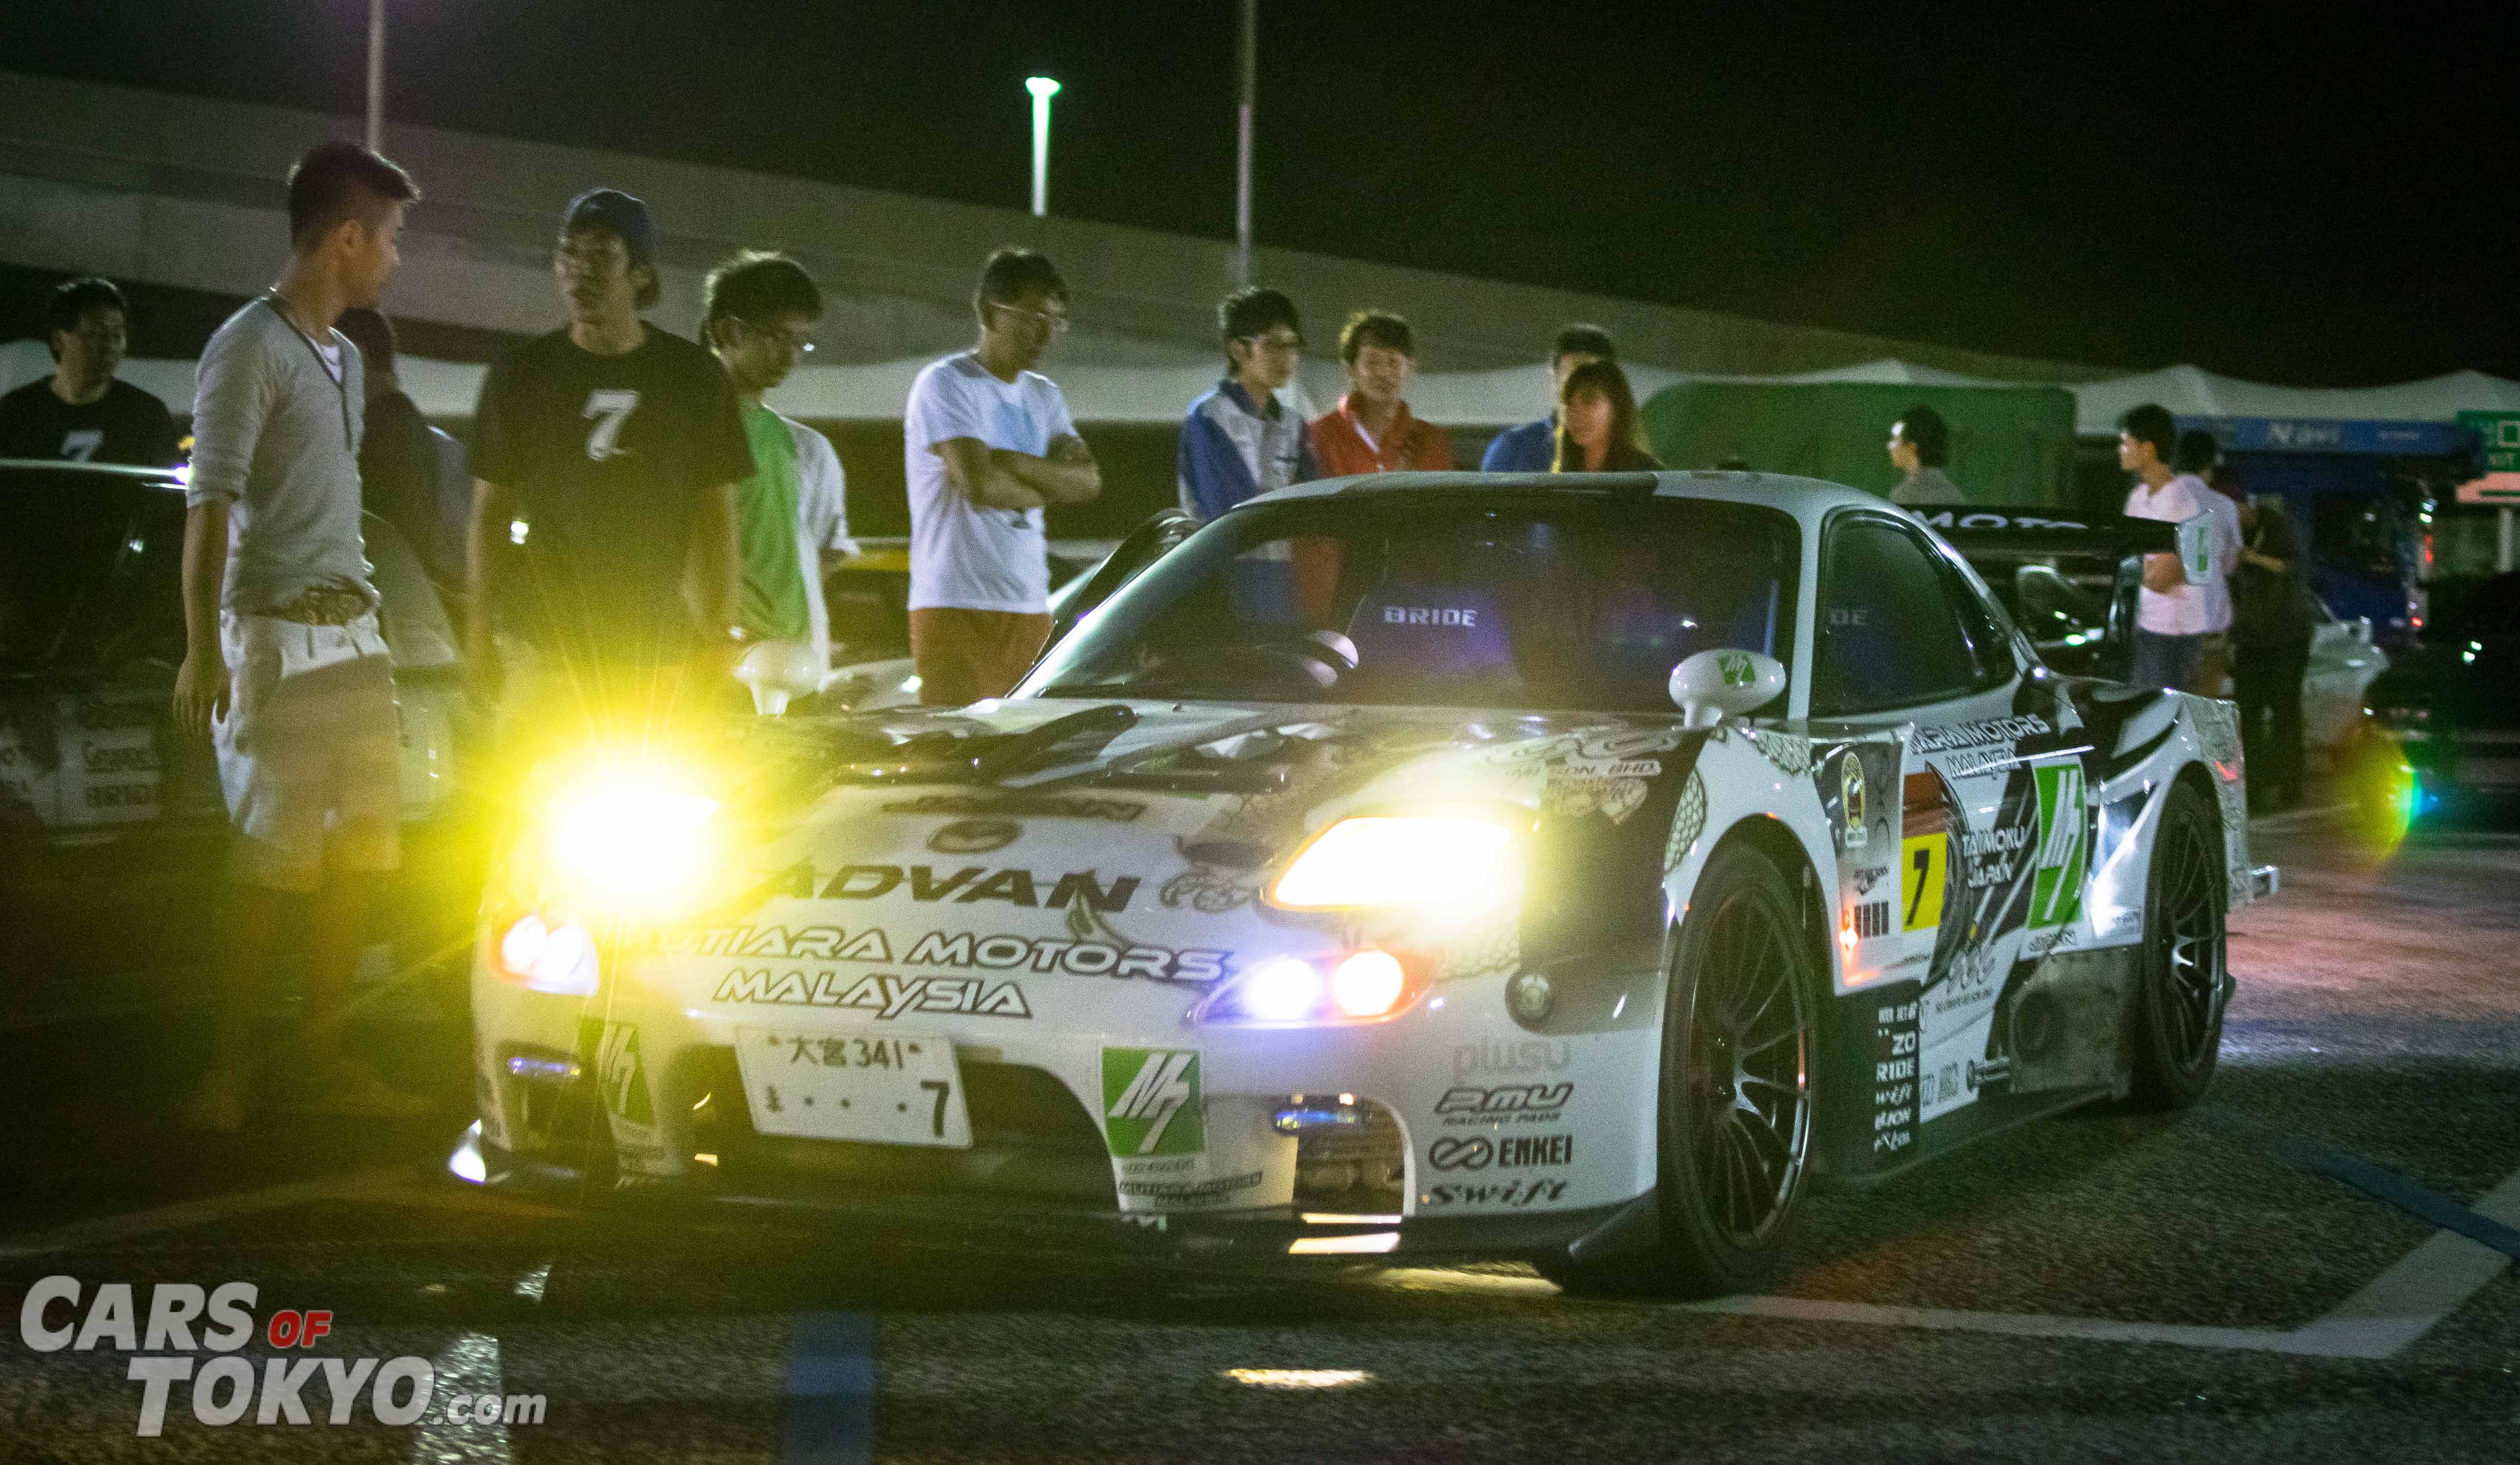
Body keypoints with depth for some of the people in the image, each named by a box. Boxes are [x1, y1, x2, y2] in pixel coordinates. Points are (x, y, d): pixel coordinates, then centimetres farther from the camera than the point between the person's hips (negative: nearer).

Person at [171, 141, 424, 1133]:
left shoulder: (343, 358, 16)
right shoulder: (252, 348, -10)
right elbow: (209, 508, -15)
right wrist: (201, 651, -20)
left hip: (353, 636, 8)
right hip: (279, 640, -8)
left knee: (358, 859, 8)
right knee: (273, 866, -7)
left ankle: (324, 1061, 15)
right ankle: (224, 1074, -1)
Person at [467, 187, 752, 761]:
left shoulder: (694, 376, 7)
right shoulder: (521, 375, 7)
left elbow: (717, 518, 8)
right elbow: (489, 516, 10)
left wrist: (721, 639, 2)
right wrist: (479, 634, 3)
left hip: (659, 646, 1)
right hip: (548, 642, -1)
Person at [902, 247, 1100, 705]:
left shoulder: (1045, 397, 17)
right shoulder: (945, 384, -5)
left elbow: (1087, 479, 3)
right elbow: (979, 482, -17)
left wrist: (1006, 462, -11)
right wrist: (1048, 485, 1)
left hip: (1030, 612, 7)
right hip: (957, 611, -7)